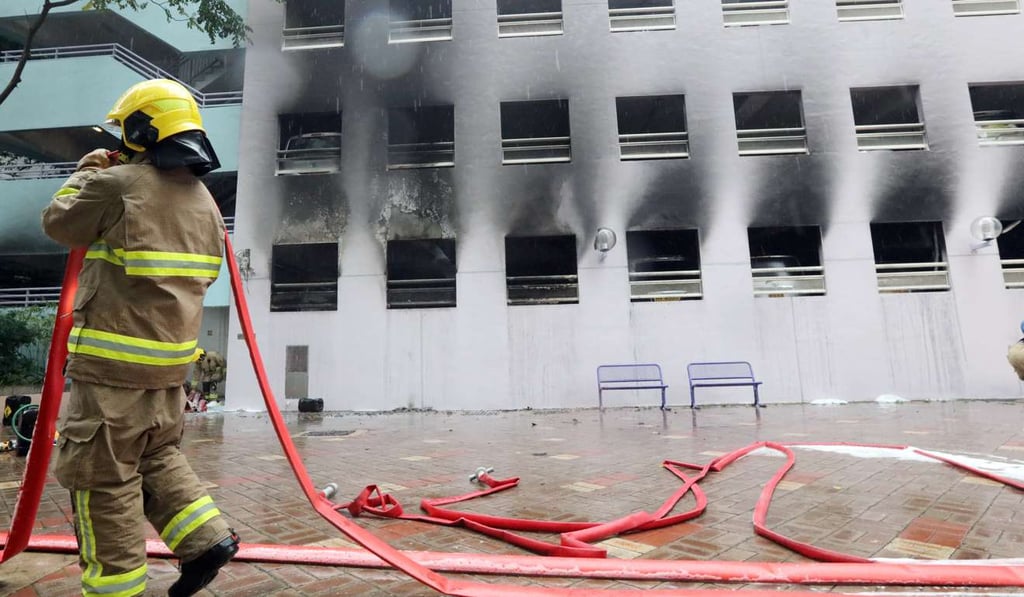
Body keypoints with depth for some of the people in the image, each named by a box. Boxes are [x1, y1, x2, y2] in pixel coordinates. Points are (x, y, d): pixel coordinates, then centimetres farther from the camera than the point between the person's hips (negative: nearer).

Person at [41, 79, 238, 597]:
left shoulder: (117, 185, -12)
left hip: (113, 360, -7)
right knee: (158, 457, 22)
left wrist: (85, 174, 19)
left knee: (103, 478, 5)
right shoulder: (205, 202, 10)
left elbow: (59, 223, 5)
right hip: (171, 360, 7)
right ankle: (207, 537, 15)